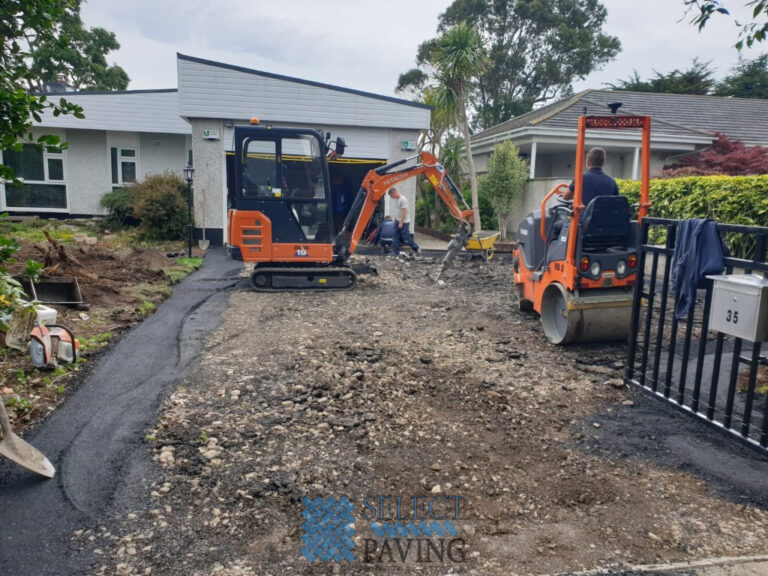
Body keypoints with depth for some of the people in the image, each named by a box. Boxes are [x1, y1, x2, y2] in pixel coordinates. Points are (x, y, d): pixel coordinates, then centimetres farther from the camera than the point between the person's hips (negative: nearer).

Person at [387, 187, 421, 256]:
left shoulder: (403, 199, -18)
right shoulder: (396, 199, 11)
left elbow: (404, 212, -20)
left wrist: (401, 223, -19)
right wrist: (396, 219, 17)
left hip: (404, 222, -9)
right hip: (398, 221, 9)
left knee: (406, 238, -5)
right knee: (396, 238, 4)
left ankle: (417, 249, 10)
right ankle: (395, 252, 7)